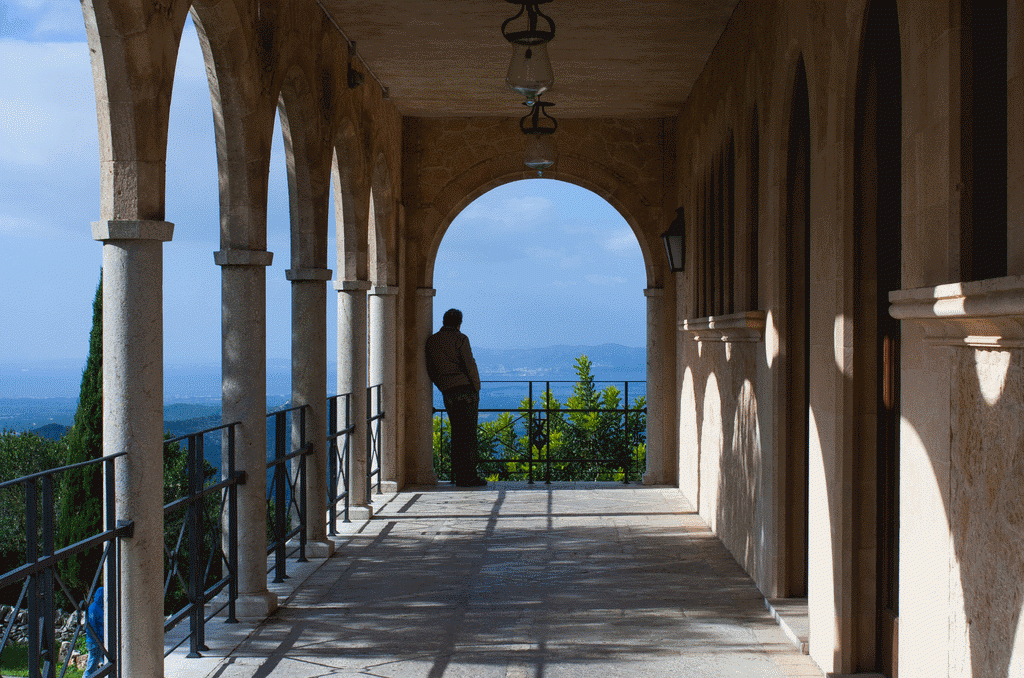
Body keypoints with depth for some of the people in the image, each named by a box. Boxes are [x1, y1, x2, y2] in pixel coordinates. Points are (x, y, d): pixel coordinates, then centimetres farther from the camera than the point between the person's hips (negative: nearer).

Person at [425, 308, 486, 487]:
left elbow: (430, 370, 15)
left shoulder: (432, 341, 12)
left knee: (457, 433, 10)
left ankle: (459, 476, 9)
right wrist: (476, 388, -1)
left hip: (448, 392, 5)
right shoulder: (460, 339, -5)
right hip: (466, 389, -5)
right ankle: (469, 476, -5)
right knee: (469, 433, -3)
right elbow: (470, 366, -10)